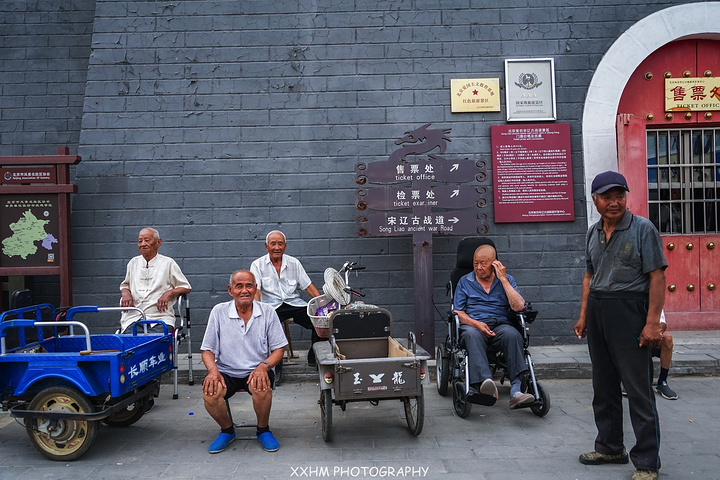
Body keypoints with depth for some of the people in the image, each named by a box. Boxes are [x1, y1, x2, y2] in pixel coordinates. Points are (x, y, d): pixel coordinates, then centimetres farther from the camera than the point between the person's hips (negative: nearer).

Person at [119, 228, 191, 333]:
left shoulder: (168, 263, 8)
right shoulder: (133, 263, 19)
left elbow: (186, 287, 10)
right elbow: (124, 285, 31)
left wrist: (169, 293, -8)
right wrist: (126, 294, 7)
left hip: (160, 316, -2)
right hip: (133, 318, 3)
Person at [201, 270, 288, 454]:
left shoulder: (268, 312, 1)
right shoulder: (219, 312, 1)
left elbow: (278, 348, 2)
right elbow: (207, 349, 3)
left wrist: (264, 365, -17)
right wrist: (213, 370, -17)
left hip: (256, 371, -1)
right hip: (226, 372, 1)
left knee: (261, 387, -34)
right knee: (210, 393, -29)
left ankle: (263, 430, -1)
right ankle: (227, 430, 5)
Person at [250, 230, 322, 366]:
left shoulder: (294, 263, 12)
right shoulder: (257, 265, 6)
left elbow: (308, 286, 12)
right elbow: (255, 292, -4)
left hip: (294, 304, 2)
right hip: (271, 307, -2)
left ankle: (313, 358, -2)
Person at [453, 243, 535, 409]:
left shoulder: (506, 280, 16)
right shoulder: (464, 281, 16)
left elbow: (519, 307, -1)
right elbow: (458, 312, 8)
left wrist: (503, 279, -2)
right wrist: (476, 323, -11)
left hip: (500, 325, 1)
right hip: (473, 324, 0)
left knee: (512, 334, -34)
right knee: (472, 335, -36)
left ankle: (516, 390, -41)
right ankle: (485, 384, -55)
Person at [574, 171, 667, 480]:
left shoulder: (642, 229, -8)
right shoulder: (593, 233, 11)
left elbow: (657, 278, -12)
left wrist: (652, 323, -18)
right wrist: (584, 315, 13)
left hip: (629, 311, -7)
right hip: (597, 311, 7)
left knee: (639, 389, -2)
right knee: (603, 386, 15)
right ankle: (610, 447, 30)